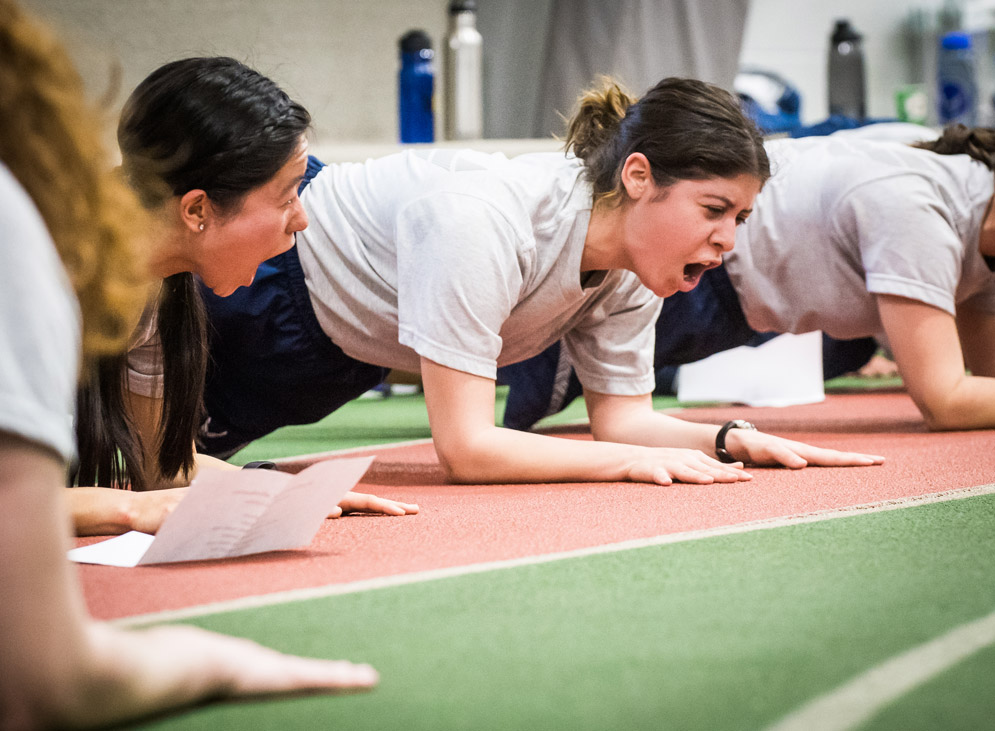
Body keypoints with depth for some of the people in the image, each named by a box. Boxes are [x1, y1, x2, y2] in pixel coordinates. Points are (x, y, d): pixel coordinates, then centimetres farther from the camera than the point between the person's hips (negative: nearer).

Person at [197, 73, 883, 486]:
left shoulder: (630, 267, -18)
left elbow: (622, 415, -7)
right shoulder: (485, 225, -42)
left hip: (347, 352, 7)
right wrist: (638, 463, -39)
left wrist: (730, 438, -25)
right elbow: (466, 448, -41)